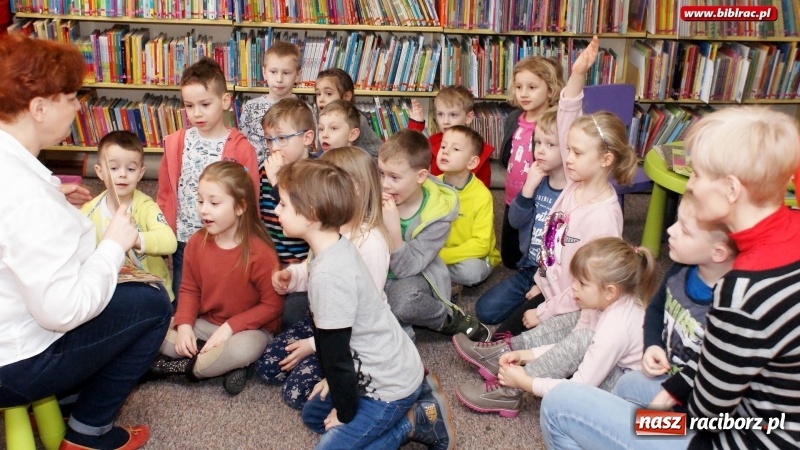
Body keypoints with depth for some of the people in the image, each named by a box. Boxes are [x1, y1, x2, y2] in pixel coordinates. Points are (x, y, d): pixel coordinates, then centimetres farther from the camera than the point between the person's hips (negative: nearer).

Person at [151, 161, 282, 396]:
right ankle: (222, 363, -14)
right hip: (204, 323, 6)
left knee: (243, 348, -38)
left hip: (247, 328, -5)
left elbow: (273, 305, -17)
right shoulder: (196, 243, -4)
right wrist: (184, 324, -12)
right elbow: (190, 289, 5)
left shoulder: (260, 252, -21)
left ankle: (180, 366, -14)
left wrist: (230, 327, -22)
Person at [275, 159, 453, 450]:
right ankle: (415, 390, 19)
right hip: (390, 367, 9)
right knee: (312, 413, 25)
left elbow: (336, 351, -22)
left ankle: (416, 421, 1)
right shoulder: (336, 248, -1)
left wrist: (345, 413, -9)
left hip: (390, 384, -9)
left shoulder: (328, 275, -31)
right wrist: (333, 380, 15)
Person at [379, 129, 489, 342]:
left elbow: (405, 268, -22)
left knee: (401, 299, -36)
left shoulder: (437, 213, -18)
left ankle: (452, 319, -7)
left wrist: (393, 229, -35)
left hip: (414, 279, -3)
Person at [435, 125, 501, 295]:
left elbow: (481, 245, -21)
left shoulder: (481, 195, -19)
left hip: (473, 257, -3)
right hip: (436, 254, 4)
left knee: (471, 270, -35)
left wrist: (440, 256, -26)